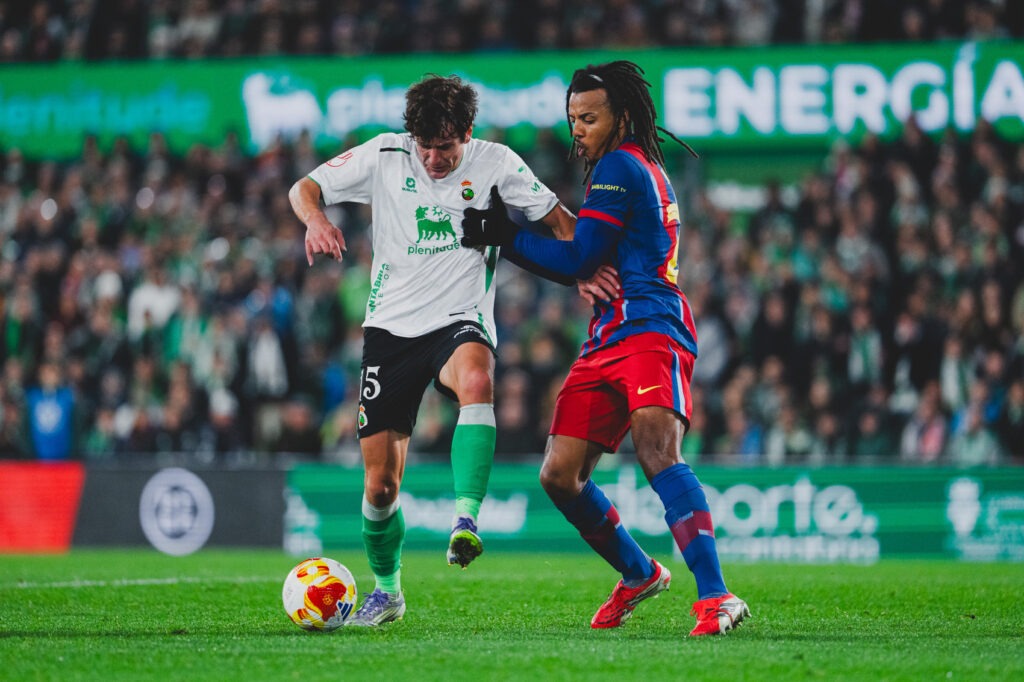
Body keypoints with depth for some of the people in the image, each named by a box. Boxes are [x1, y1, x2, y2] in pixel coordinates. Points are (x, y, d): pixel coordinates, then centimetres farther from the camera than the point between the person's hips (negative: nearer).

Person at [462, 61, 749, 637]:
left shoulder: (619, 166, -4)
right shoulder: (647, 170, 25)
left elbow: (579, 260, -7)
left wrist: (503, 235, 1)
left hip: (650, 332, -10)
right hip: (608, 341, 10)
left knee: (657, 453, -28)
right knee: (560, 476, 6)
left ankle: (716, 598, -37)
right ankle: (639, 575, 25)